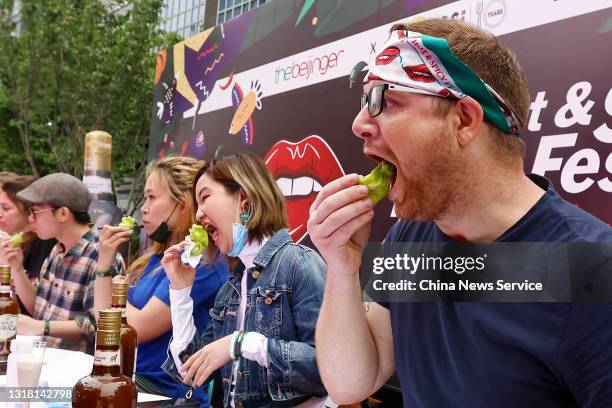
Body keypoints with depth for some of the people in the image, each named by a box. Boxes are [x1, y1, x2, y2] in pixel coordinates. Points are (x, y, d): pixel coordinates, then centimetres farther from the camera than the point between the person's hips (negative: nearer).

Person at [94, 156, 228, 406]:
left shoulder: (203, 264, -15)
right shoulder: (154, 258, 10)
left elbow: (136, 329, -17)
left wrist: (106, 268, -3)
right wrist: (104, 264, 0)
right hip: (130, 378, 7)